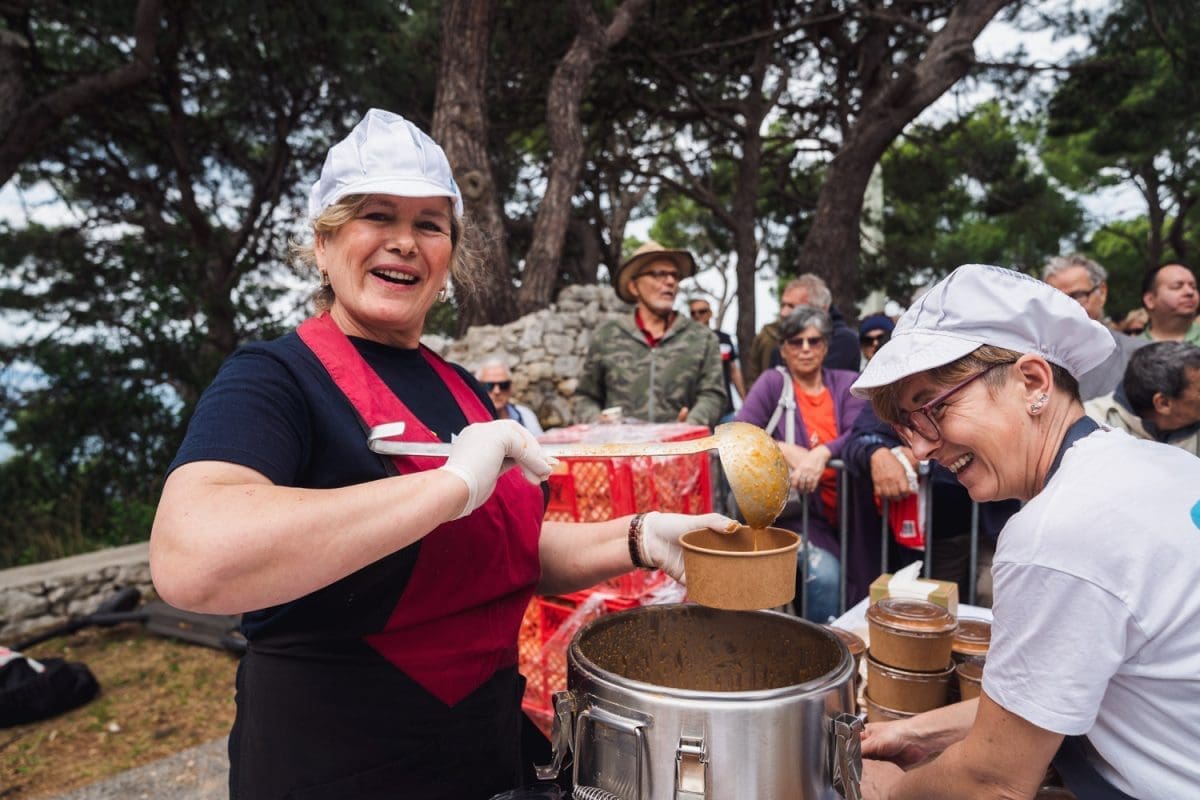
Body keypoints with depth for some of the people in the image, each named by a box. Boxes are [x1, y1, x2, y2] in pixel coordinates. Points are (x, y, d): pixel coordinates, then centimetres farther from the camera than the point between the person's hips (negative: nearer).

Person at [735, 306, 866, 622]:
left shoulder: (846, 383, 13)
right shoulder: (772, 382, 7)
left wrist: (823, 453, -23)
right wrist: (786, 450, -18)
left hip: (848, 507, 2)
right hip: (798, 507, -2)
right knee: (824, 574, -26)